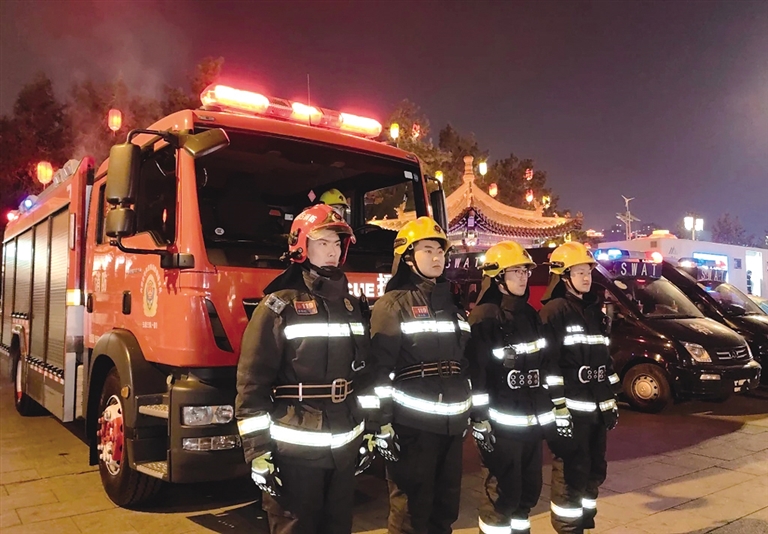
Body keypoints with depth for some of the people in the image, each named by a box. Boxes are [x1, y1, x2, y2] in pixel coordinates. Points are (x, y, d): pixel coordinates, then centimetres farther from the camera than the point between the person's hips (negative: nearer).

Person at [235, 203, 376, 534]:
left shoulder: (352, 306, 8)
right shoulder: (279, 307, -10)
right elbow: (252, 384, -11)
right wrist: (257, 451, -13)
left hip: (346, 446, 6)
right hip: (295, 449, -5)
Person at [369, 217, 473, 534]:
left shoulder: (453, 304, 13)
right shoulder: (393, 305, -8)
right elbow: (379, 368, -13)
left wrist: (473, 414, 18)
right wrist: (382, 424, -17)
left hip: (452, 423, 7)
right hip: (412, 424, -6)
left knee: (447, 505, 17)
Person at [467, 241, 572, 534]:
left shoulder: (530, 315, 11)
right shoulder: (484, 318, -13)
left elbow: (549, 365, 13)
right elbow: (475, 375, -16)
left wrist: (560, 408, 11)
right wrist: (479, 422, -16)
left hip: (534, 420, 7)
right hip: (502, 424, -7)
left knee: (530, 488, 17)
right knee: (504, 492, 1)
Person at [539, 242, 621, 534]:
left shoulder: (595, 310, 14)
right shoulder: (554, 311, -11)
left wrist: (610, 401, 17)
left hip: (596, 407, 8)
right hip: (570, 408, -8)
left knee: (594, 470, 16)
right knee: (571, 473, -2)